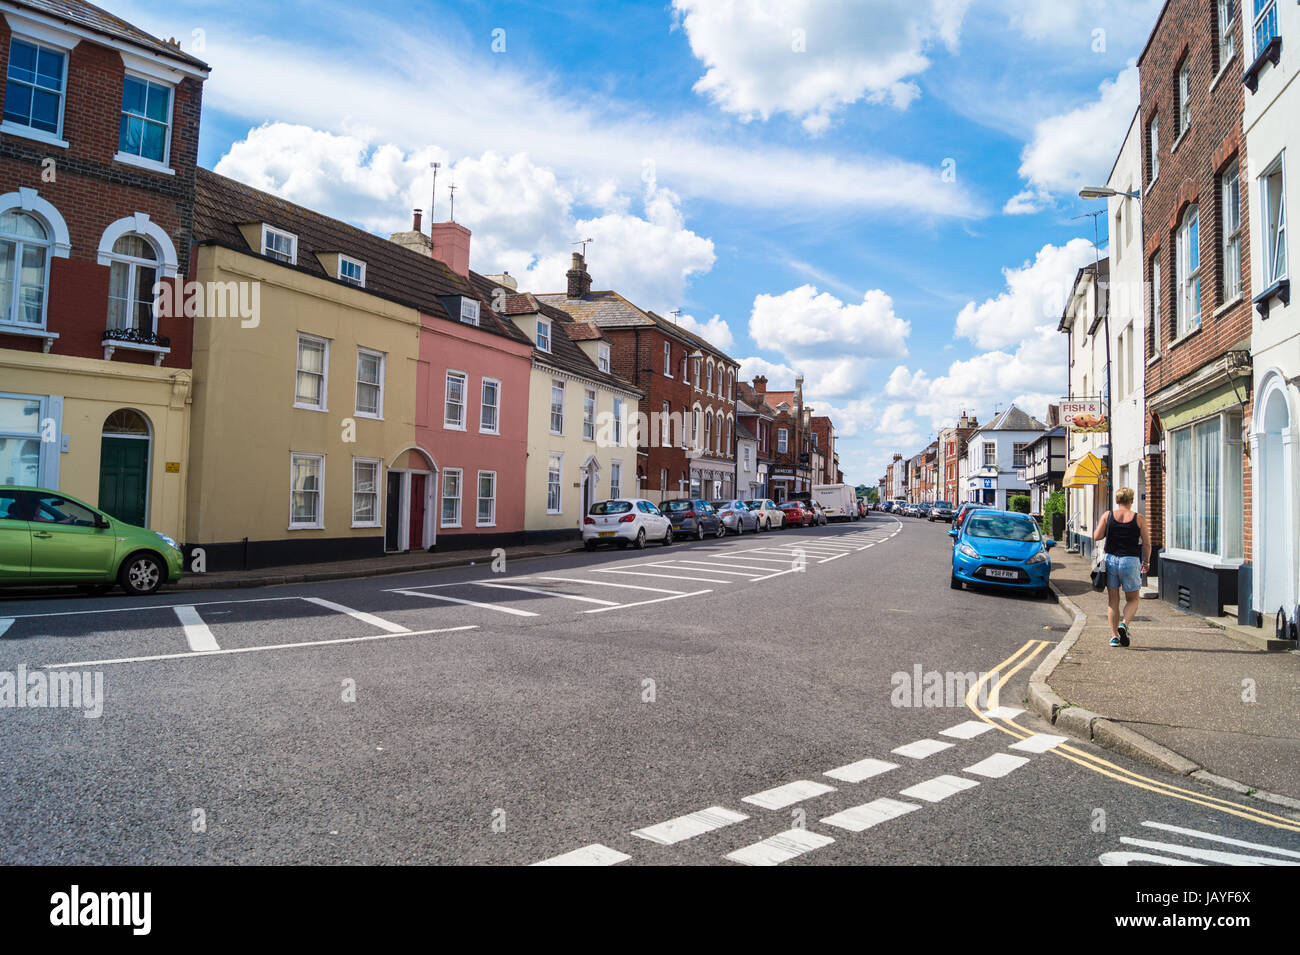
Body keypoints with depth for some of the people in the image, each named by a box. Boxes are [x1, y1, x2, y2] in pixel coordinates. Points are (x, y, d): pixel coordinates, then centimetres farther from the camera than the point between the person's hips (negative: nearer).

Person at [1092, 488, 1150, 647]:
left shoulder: (1107, 515, 1)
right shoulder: (1138, 518, -1)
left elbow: (1096, 537, -5)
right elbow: (1147, 544, 0)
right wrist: (1146, 562, 12)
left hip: (1111, 560, 1)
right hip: (1130, 561, -1)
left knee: (1113, 601, 10)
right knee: (1133, 599, 13)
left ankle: (1114, 635, 6)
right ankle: (1124, 624, -13)